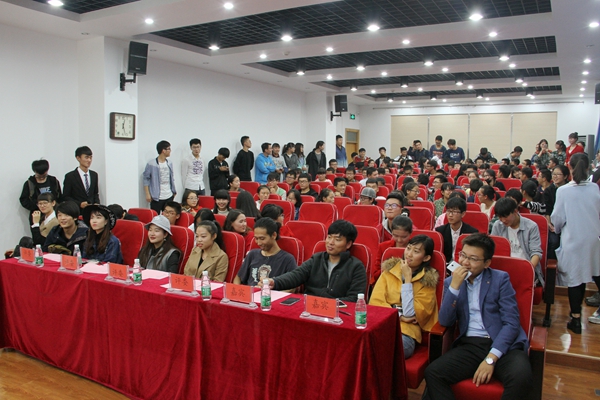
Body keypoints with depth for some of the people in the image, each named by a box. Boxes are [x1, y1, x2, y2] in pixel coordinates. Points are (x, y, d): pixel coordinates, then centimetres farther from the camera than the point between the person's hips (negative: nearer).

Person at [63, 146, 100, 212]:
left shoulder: (94, 175, 12)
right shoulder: (70, 176, 0)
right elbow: (65, 197, 0)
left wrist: (96, 203, 0)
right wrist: (79, 204, -13)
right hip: (77, 211, -3)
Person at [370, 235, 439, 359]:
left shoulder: (428, 281, 7)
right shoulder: (390, 270, 14)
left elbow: (410, 314, -6)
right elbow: (375, 301, 6)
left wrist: (407, 279, -4)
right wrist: (399, 316, -6)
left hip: (406, 331, -2)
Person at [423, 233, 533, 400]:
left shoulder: (500, 279, 3)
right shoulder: (451, 282, 10)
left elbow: (511, 323, -6)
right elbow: (445, 322, -1)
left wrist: (491, 358, -17)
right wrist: (454, 286, -12)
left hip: (502, 345, -2)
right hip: (469, 346, 2)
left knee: (521, 377, -33)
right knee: (432, 373, -24)